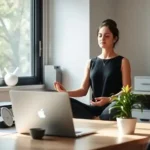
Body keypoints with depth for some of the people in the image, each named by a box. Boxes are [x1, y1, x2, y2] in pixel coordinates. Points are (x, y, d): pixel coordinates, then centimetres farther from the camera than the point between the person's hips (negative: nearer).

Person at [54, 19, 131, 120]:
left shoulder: (122, 62, 5)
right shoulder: (91, 63, 17)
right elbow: (83, 90, 11)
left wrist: (109, 99, -23)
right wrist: (66, 92, -9)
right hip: (94, 109, 4)